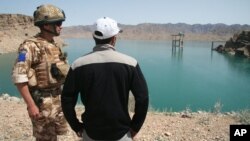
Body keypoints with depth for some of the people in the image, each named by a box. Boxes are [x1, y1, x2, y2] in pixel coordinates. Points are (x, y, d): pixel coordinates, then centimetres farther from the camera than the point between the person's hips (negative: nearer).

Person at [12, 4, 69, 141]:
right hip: (42, 101, -7)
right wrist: (31, 105, -23)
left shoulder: (55, 45, 7)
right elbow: (19, 76, -22)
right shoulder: (30, 46, -17)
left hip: (58, 98, 7)